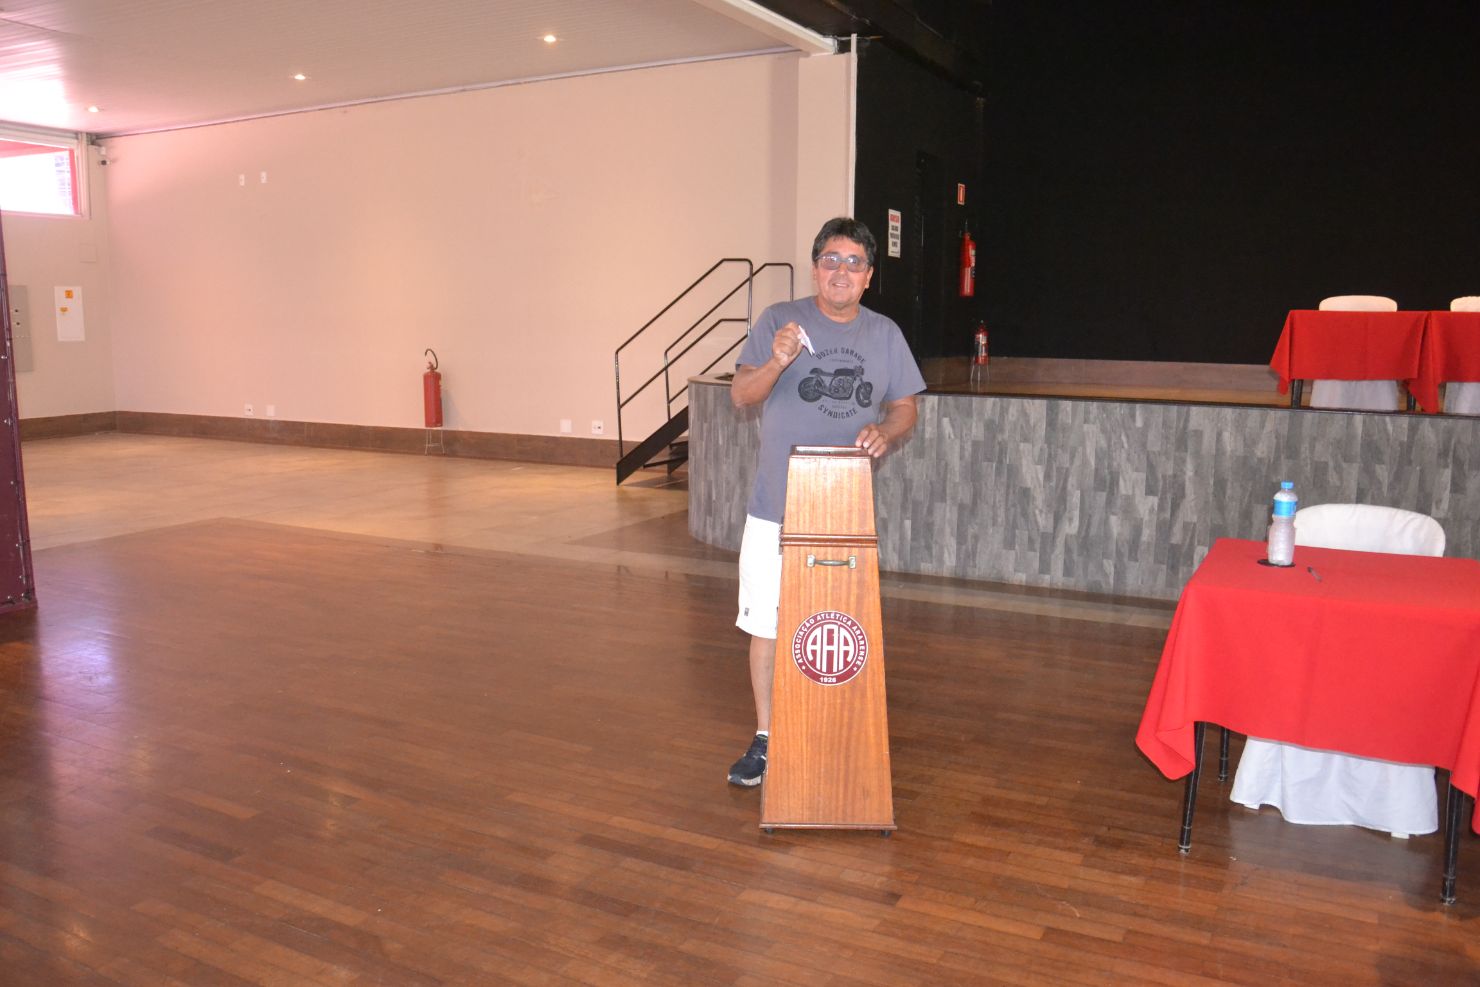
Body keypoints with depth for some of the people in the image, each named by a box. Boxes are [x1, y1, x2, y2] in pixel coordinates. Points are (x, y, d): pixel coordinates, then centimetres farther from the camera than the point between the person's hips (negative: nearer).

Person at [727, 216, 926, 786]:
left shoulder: (885, 334, 7)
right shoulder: (779, 321, -1)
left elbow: (905, 408, 11)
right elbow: (741, 396, -7)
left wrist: (885, 432, -12)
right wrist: (777, 362, -27)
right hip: (776, 506, -2)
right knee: (767, 623, 3)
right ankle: (766, 738, 18)